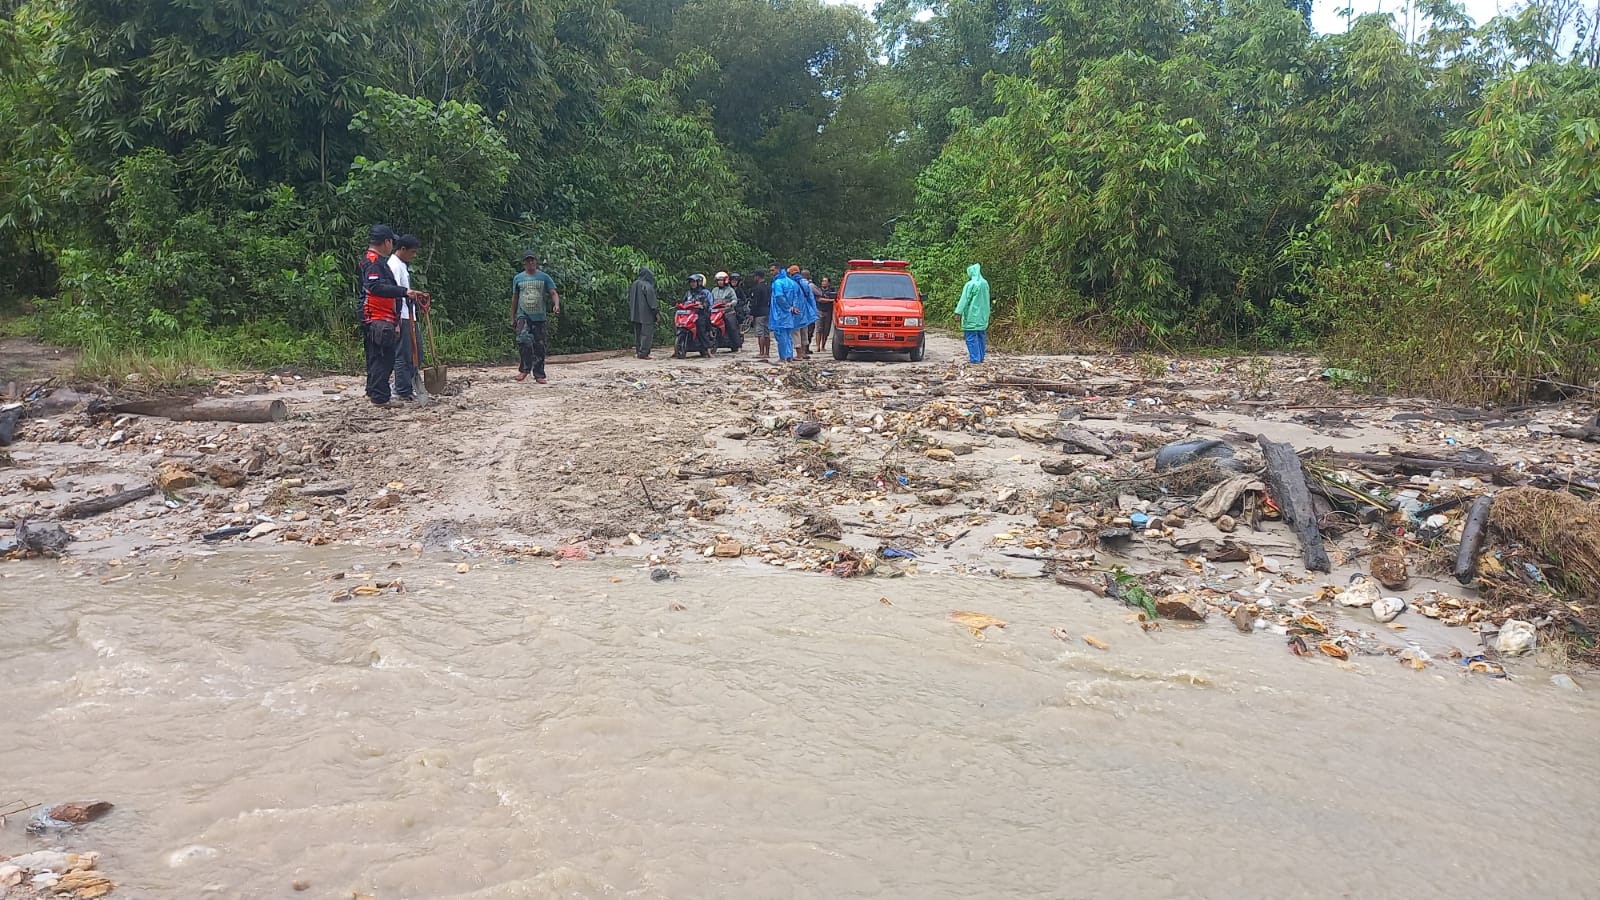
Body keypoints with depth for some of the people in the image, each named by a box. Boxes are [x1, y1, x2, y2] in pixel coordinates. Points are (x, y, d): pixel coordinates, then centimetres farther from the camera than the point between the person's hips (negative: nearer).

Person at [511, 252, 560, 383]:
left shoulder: (544, 277, 6)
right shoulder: (518, 278, 9)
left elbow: (553, 293, 0)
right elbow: (514, 298, 15)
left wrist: (556, 305, -22)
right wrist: (512, 318, 15)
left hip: (539, 317, 1)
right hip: (523, 315, 0)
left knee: (539, 345, 2)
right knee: (523, 339, -24)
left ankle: (539, 375, 10)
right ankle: (525, 369, -16)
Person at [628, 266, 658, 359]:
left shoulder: (634, 284, 9)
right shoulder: (647, 286, -14)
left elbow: (629, 299, 15)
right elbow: (652, 299, -16)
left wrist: (630, 313, 21)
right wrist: (656, 312, -10)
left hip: (636, 314, 7)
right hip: (646, 315, -7)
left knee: (638, 333, 14)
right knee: (647, 333, -4)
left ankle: (638, 351, 16)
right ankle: (643, 353, -8)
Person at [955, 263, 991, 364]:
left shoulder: (971, 284, -14)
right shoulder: (985, 283, 9)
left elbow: (965, 300, -17)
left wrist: (958, 312, -16)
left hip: (972, 316, -8)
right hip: (983, 316, 8)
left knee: (971, 338, -5)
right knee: (981, 337, 13)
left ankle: (975, 358, -8)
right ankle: (981, 357, 16)